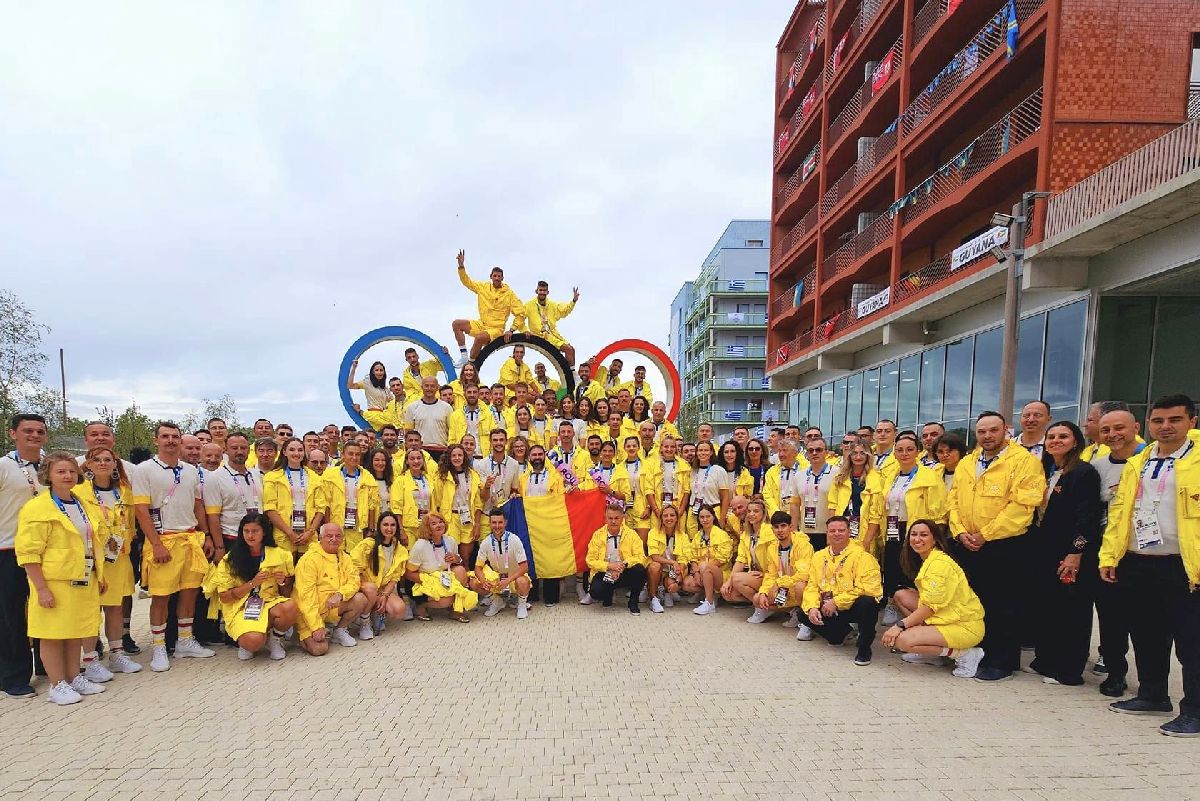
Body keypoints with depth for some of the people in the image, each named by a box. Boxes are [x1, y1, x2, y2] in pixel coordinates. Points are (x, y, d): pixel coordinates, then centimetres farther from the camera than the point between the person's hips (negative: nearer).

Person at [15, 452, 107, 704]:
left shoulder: (81, 505, 12)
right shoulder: (37, 508, -11)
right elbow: (28, 553, -14)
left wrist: (98, 575, 16)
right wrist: (42, 589, -18)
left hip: (83, 582, 7)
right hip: (53, 583, -6)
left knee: (76, 631, 13)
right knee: (53, 634, 2)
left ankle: (74, 677, 24)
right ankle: (57, 685, 12)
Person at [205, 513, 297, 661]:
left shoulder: (279, 555, 4)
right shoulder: (230, 559, 0)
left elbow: (286, 594, 12)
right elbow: (224, 597, -3)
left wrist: (283, 582, -10)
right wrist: (252, 583, -14)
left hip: (270, 604, 2)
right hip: (241, 609, -2)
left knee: (291, 607, -33)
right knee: (253, 641, -34)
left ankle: (274, 639, -1)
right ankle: (245, 642, 6)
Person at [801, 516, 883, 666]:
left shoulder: (861, 556, -13)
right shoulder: (819, 556, 6)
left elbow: (868, 588, -24)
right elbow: (812, 586, 5)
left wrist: (836, 602, -23)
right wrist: (812, 608, -16)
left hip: (853, 608, -6)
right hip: (829, 610, 6)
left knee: (867, 602, -36)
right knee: (803, 613, -11)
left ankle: (864, 647, -11)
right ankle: (842, 631, 17)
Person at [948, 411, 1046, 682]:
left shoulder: (1025, 461, -9)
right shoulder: (966, 463, 11)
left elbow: (1021, 505, -17)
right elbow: (953, 500, 12)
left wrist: (985, 534, -17)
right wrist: (960, 532, -4)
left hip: (1005, 547, -6)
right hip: (967, 546, 6)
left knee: (1003, 606, 3)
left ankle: (1003, 663, 15)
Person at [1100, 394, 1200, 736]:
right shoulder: (1136, 464, 13)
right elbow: (1119, 512, 12)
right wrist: (1109, 555, 6)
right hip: (1137, 564, 6)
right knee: (1146, 636, 16)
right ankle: (1152, 696, 30)